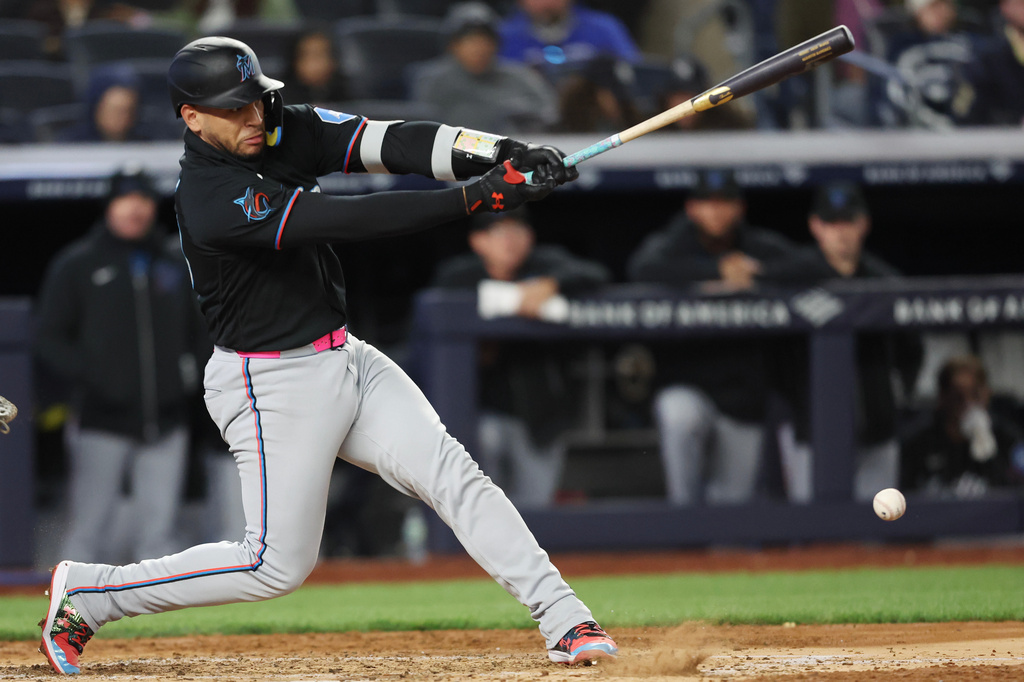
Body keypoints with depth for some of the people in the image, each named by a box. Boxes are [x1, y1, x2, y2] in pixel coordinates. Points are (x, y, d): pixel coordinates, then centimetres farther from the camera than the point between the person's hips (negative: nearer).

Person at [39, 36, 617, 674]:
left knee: (450, 471, -7)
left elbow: (390, 143, -13)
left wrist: (504, 154, -28)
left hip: (346, 359, 7)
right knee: (279, 564, -2)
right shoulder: (210, 200, -25)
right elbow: (346, 220, -33)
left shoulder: (282, 132, -1)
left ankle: (564, 620, -8)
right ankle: (85, 592, 11)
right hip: (276, 385, -7)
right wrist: (474, 196, -37)